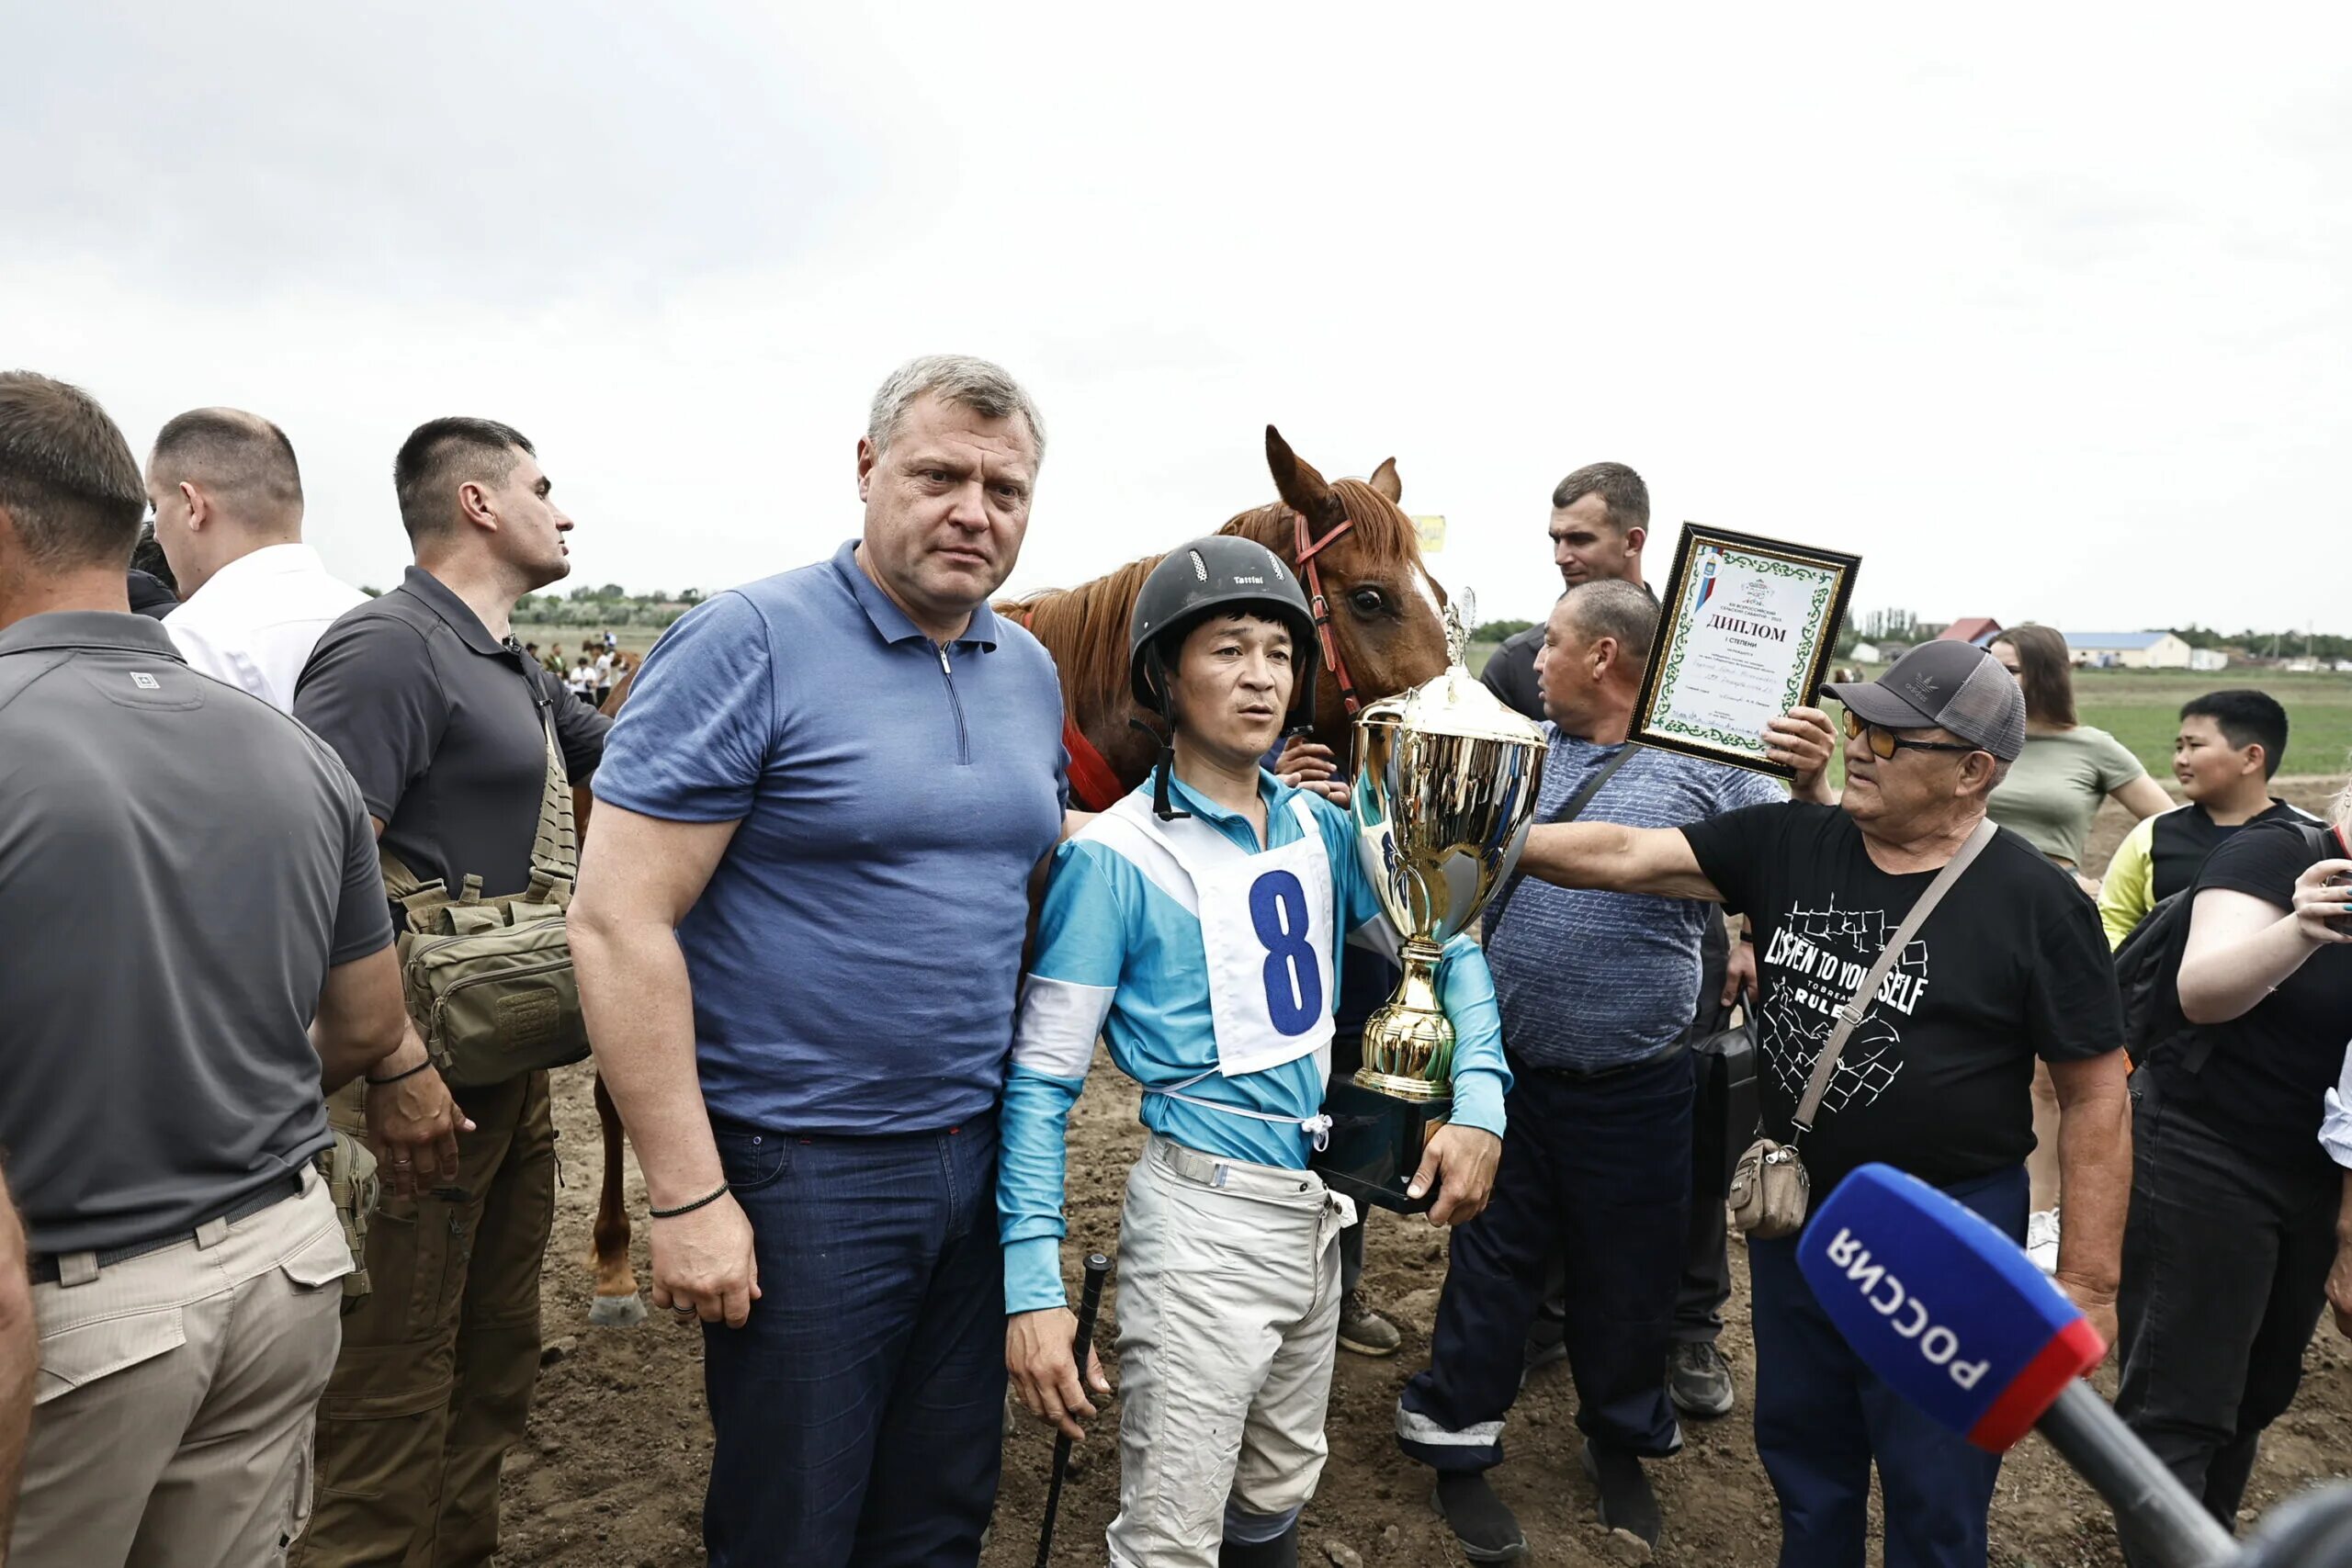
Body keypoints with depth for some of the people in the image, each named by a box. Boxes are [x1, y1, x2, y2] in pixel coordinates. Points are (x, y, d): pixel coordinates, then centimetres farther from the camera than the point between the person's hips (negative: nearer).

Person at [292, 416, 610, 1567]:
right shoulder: (391, 646, -17)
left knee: (496, 1355, 22)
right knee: (395, 1386, 4)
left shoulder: (510, 667, 13)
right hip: (437, 1084, -10)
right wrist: (399, 1069, -26)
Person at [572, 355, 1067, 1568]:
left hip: (981, 1155, 6)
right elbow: (618, 922, -16)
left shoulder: (1031, 671, 7)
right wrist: (687, 1197, -17)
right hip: (802, 1177, -5)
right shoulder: (748, 642, -13)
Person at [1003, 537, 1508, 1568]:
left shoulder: (1320, 828, 3)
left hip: (1317, 1212, 7)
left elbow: (1444, 949, 11)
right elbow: (1040, 1081, -15)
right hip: (1203, 1220, -6)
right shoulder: (1115, 858, -15)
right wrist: (1031, 1284, -21)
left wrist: (1479, 1101, -5)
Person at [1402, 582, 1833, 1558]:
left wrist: (1811, 787, -27)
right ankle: (1458, 1448, 32)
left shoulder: (1708, 771, -7)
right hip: (1508, 1072, 2)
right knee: (1491, 1260, 14)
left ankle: (1622, 1445, 42)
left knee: (1628, 1276, 17)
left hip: (1636, 1089, -1)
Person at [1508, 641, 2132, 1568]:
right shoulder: (1789, 844, -4)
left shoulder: (2036, 905, -13)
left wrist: (2087, 1283, -8)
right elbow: (1625, 856, -8)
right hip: (1793, 1213, 4)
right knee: (1801, 1456, 23)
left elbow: (2095, 1095, -9)